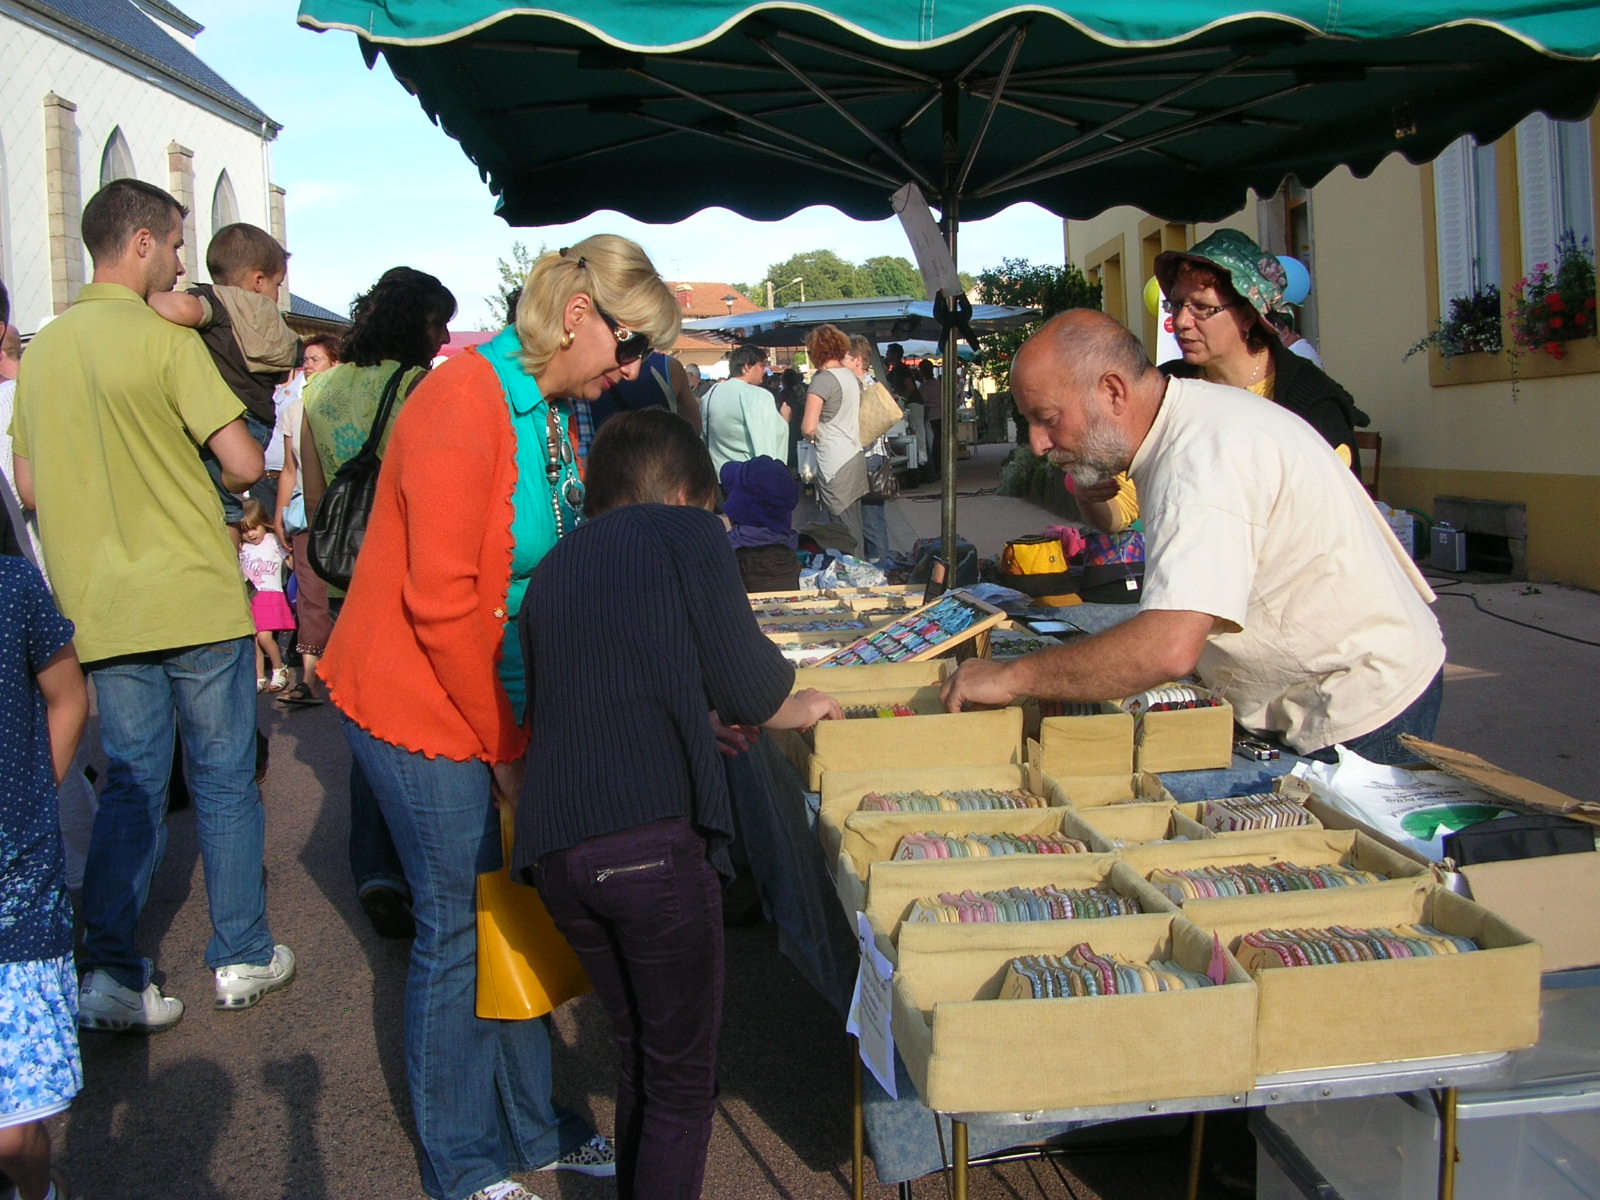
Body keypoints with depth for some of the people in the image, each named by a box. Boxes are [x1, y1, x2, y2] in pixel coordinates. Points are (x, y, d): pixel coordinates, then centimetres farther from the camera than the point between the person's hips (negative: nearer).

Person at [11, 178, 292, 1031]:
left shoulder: (40, 352, 9)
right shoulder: (164, 338, -11)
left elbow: (30, 487, 13)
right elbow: (246, 464, -15)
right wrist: (205, 485, 7)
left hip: (99, 609, 5)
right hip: (196, 600, -5)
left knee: (130, 786, 11)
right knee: (225, 778, 8)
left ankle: (109, 972, 5)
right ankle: (242, 958, 17)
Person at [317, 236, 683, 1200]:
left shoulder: (556, 412, 7)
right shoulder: (466, 404, -21)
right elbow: (441, 601, -23)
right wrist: (506, 743, -15)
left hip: (506, 713, 8)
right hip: (424, 710, -8)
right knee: (460, 932, 2)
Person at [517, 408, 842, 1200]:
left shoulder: (551, 569, 23)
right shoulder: (686, 533, 6)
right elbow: (749, 689, 2)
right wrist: (806, 709, 24)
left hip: (551, 844, 6)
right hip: (653, 832, -6)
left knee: (639, 1057, 22)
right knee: (682, 1078, 6)